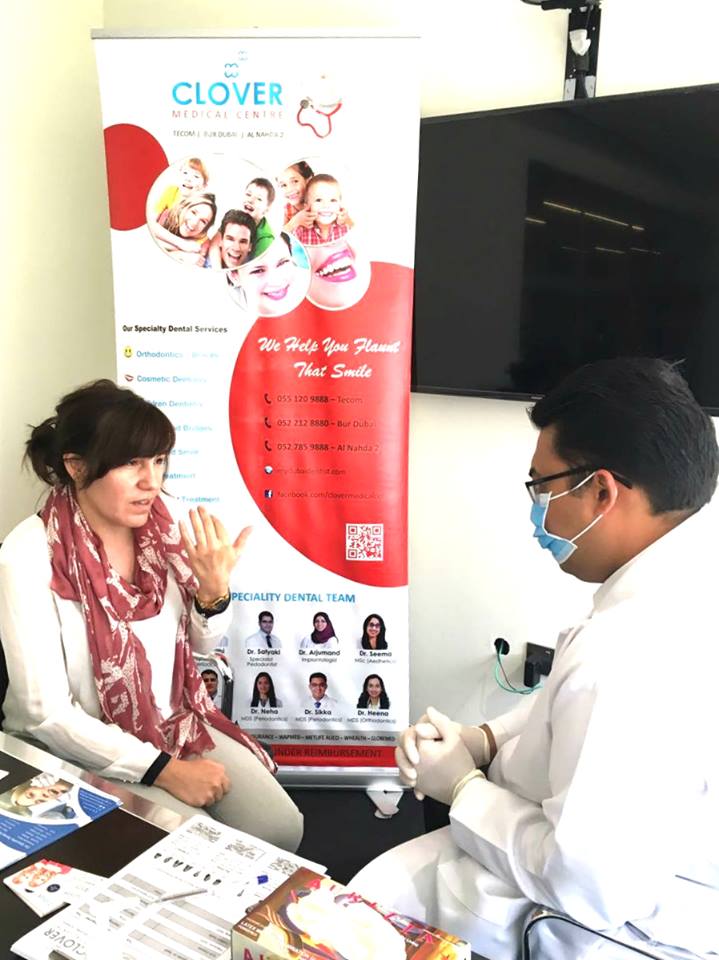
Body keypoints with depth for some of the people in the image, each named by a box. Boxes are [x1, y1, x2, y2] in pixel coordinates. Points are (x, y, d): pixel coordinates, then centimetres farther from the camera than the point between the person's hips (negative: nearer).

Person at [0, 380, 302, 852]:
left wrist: (214, 589, -18)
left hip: (177, 722, 5)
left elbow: (199, 644, 4)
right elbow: (45, 713, -20)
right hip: (86, 752, -4)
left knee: (281, 828, -7)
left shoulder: (160, 524, -8)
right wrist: (164, 770, -19)